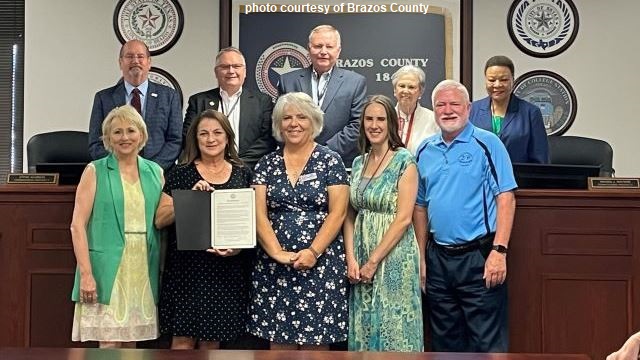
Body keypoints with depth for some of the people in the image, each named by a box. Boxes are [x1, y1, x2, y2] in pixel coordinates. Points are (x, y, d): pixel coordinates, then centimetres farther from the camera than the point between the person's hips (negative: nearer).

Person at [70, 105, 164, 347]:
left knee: (131, 341, 8)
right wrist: (86, 273, -14)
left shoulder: (155, 172, 11)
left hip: (144, 271, 4)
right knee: (110, 343, -4)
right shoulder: (95, 171, 1)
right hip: (107, 270, -3)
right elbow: (77, 225, -5)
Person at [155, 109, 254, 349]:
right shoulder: (181, 174, 3)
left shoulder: (243, 174, 9)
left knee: (212, 340, 8)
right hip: (187, 266, -1)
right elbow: (160, 220, -2)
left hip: (228, 269, 2)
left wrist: (240, 245, -9)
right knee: (184, 337, -3)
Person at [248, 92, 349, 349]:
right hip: (274, 265, 3)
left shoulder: (330, 161, 1)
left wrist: (313, 252, -16)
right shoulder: (267, 164, 9)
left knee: (315, 339, 0)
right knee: (279, 339, 5)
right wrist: (277, 252, -12)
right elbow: (259, 214, 2)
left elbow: (338, 213, -6)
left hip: (320, 264, -2)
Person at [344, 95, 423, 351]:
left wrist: (373, 261, -13)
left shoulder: (404, 161, -8)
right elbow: (350, 216, 8)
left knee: (393, 326, 0)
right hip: (361, 256, 6)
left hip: (393, 255, -5)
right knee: (364, 327, 10)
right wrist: (351, 259, -4)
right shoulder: (359, 162, 10)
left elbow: (403, 218, -14)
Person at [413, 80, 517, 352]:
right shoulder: (424, 151, 11)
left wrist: (499, 251, -17)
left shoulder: (487, 144, -4)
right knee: (444, 342, 15)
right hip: (438, 258, 6)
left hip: (479, 257, -5)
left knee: (488, 343, -1)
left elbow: (506, 198, -9)